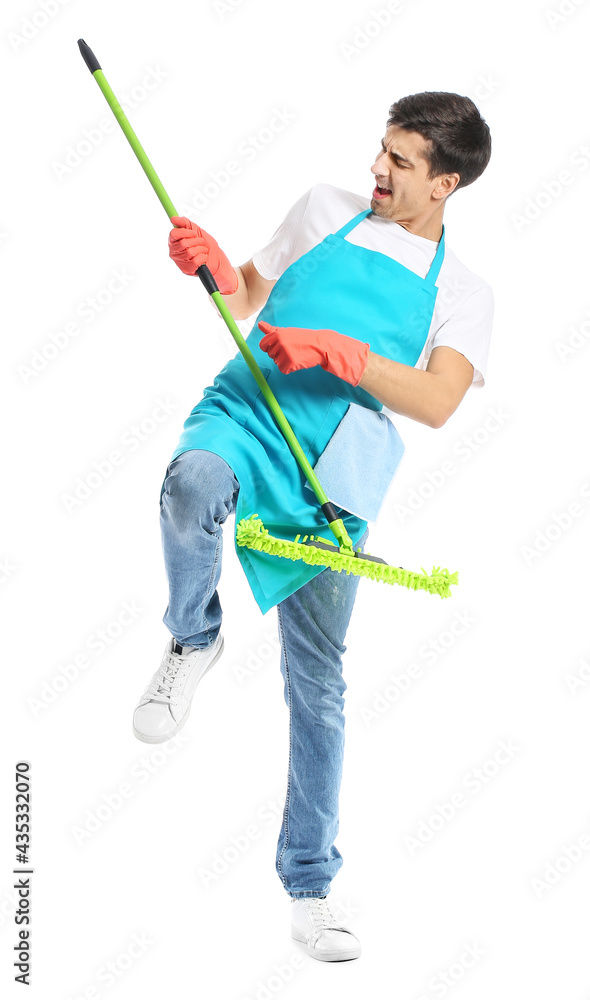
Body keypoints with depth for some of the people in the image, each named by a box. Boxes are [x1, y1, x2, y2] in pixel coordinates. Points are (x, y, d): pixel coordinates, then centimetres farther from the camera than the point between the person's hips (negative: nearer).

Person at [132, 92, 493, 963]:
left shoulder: (462, 292, 8)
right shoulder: (327, 209, 13)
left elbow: (436, 403, -8)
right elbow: (248, 302, 20)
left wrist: (341, 354, -19)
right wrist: (213, 267, -1)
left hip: (333, 482, 0)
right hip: (245, 416, 1)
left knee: (318, 681, 3)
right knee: (194, 482, -39)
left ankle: (309, 884, 17)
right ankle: (194, 641, -10)